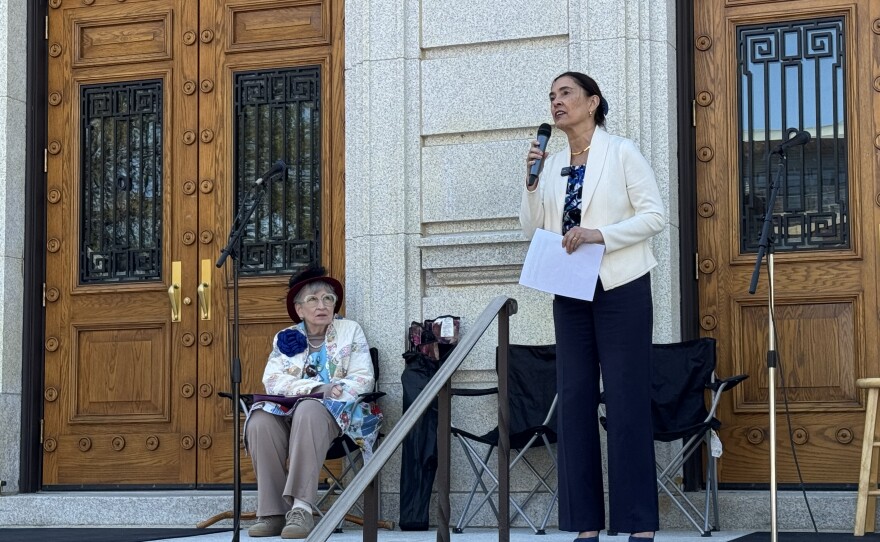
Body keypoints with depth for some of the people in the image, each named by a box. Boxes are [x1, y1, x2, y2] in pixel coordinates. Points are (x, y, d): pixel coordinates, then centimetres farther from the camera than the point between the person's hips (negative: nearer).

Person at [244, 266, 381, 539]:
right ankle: (272, 512, -32)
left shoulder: (350, 330, 11)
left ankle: (301, 508, -48)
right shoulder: (285, 338, 16)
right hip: (289, 412, 3)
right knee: (260, 420, -32)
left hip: (337, 414, -3)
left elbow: (363, 379, -1)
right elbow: (272, 380, -2)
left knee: (309, 410, -39)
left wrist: (326, 396, -19)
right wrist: (319, 388, -17)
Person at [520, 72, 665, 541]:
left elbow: (655, 214, -8)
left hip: (621, 290, -5)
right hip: (570, 293, 5)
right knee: (574, 400, 3)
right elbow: (532, 230, 11)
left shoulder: (621, 152, -1)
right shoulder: (551, 164, 12)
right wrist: (532, 182, -3)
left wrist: (600, 234, -19)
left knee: (626, 402, -6)